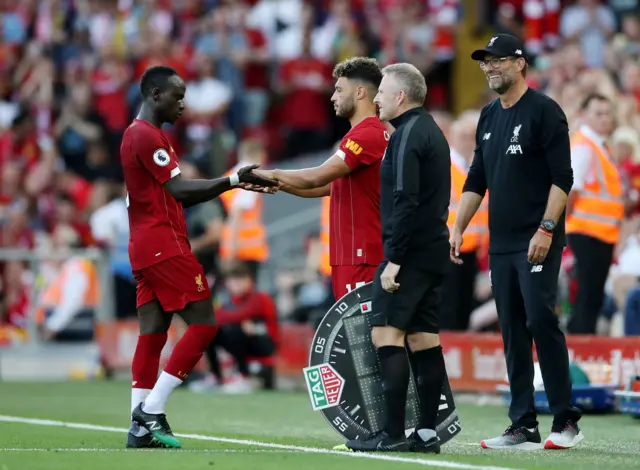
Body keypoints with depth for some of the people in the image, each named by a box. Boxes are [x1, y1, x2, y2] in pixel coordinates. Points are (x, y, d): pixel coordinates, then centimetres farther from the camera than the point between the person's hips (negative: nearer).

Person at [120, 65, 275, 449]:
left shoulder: (138, 134, 21)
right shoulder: (148, 135, -11)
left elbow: (171, 196, 20)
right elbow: (179, 189, -17)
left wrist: (233, 184, 12)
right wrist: (234, 180, -18)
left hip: (146, 247, 10)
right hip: (166, 245, -10)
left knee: (153, 332, 6)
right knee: (203, 325, -8)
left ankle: (141, 428, 2)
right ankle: (152, 411, -10)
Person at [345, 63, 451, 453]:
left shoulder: (408, 135, -13)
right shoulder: (432, 131, 18)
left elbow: (405, 201, -21)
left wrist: (393, 258, -21)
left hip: (411, 251, -10)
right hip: (434, 250, 10)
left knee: (386, 332, -10)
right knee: (424, 337, 9)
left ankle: (393, 433, -14)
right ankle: (428, 432, 8)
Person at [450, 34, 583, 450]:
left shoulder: (544, 111, -6)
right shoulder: (489, 117, 16)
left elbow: (562, 178, -11)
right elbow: (476, 181, 21)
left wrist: (546, 229, -19)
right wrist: (458, 229, 13)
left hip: (538, 242, -7)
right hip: (501, 244, 7)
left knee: (541, 320, -14)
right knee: (513, 333, 5)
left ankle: (566, 422, -8)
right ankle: (524, 428, 7)